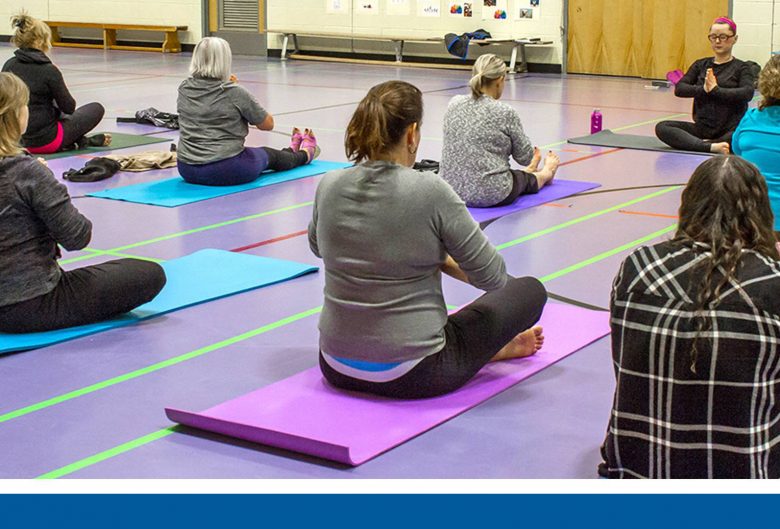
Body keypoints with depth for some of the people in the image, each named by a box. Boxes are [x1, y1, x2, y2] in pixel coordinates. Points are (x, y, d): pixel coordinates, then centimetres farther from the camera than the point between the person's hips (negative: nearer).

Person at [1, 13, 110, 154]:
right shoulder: (48, 70, -18)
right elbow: (69, 108, -9)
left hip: (21, 139, 6)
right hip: (46, 141, -6)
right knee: (97, 109, 11)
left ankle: (80, 140, 22)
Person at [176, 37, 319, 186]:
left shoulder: (184, 89, 0)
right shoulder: (235, 93, -16)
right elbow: (268, 124, -2)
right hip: (227, 172, -6)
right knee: (269, 154, 25)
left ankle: (291, 151, 61)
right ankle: (305, 154, 56)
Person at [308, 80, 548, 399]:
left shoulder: (328, 186, -3)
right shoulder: (429, 192, -17)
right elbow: (492, 277, -8)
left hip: (337, 370, 5)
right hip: (413, 375, -5)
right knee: (529, 290, 12)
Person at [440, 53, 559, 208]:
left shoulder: (454, 104, -1)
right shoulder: (505, 113, -15)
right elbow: (525, 157, -2)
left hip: (450, 189, 5)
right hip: (491, 194, -5)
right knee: (525, 179, 31)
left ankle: (530, 171, 67)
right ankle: (545, 174, 63)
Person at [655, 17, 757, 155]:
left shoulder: (743, 68, 4)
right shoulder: (701, 65, 13)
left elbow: (747, 93, -15)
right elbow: (679, 89, -1)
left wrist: (715, 90, -20)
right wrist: (703, 89, -18)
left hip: (730, 131, -4)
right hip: (702, 128, 4)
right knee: (662, 127, -20)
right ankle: (712, 146, -33)